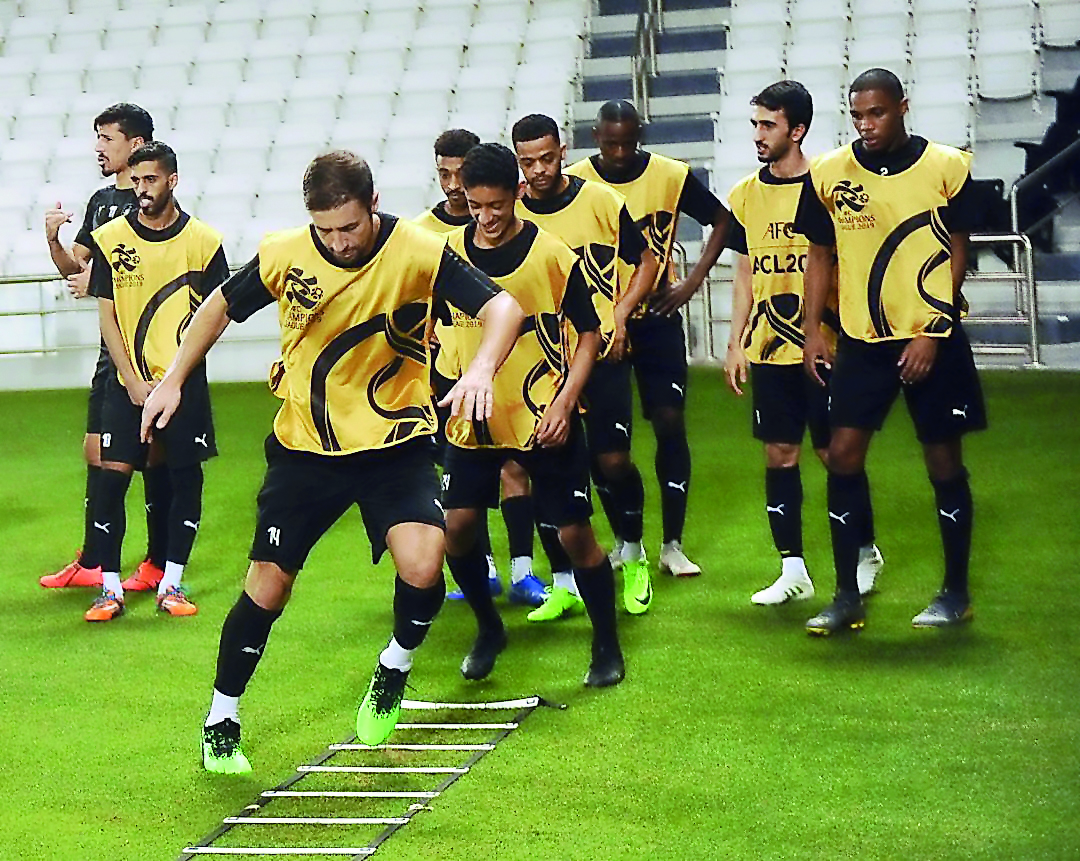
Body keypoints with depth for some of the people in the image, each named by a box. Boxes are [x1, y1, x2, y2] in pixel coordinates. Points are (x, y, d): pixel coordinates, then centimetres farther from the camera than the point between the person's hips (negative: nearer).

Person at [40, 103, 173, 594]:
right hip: (112, 348, 8)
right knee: (96, 452, 11)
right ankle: (89, 563, 20)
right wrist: (53, 239, -2)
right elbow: (74, 267, 17)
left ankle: (158, 563, 8)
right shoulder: (101, 201, 14)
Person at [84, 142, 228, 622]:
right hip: (127, 383, 0)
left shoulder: (204, 241, 0)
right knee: (111, 477, -6)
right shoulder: (110, 239, 1)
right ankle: (110, 588, 4)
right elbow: (107, 316, 2)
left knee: (186, 479, 3)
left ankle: (171, 583, 15)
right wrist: (133, 381, -7)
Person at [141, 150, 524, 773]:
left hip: (396, 442, -1)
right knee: (267, 588, 2)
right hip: (304, 447, 2)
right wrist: (174, 380, 8)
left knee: (422, 565, -24)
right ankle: (220, 724, 24)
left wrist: (481, 369, -38)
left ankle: (393, 672, 8)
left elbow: (503, 307, -19)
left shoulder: (419, 251, -16)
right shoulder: (284, 255, -10)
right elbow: (221, 307, 9)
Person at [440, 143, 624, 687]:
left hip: (544, 418, -3)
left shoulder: (553, 254, -11)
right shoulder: (449, 251, -2)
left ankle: (607, 646, 18)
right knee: (455, 526, -3)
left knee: (575, 533, -1)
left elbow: (588, 334, -5)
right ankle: (489, 629, 22)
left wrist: (564, 401, -16)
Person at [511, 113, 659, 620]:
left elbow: (646, 260, 5)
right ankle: (563, 585, 10)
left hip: (601, 353, -2)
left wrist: (619, 316, -6)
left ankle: (633, 558, 21)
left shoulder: (601, 201, -4)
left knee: (611, 461, -6)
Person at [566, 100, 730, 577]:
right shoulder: (573, 182, -6)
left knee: (670, 423, -4)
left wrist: (692, 282, -2)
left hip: (656, 318, 0)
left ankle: (673, 543, 4)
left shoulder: (673, 176, -6)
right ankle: (624, 541, 16)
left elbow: (721, 220, 6)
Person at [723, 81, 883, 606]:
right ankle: (792, 569, 13)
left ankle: (865, 552, 22)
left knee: (833, 451, 2)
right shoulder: (744, 195, 7)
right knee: (779, 453, 5)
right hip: (768, 347, 4)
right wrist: (735, 345, 9)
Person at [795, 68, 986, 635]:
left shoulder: (947, 168, -6)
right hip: (861, 339, 2)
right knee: (843, 455, -4)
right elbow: (820, 255, 8)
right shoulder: (829, 173, 0)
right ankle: (847, 598, 6)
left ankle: (956, 593, 19)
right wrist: (812, 330, 0)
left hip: (932, 339, -2)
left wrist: (931, 333, -10)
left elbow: (956, 256, -3)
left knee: (944, 460, 5)